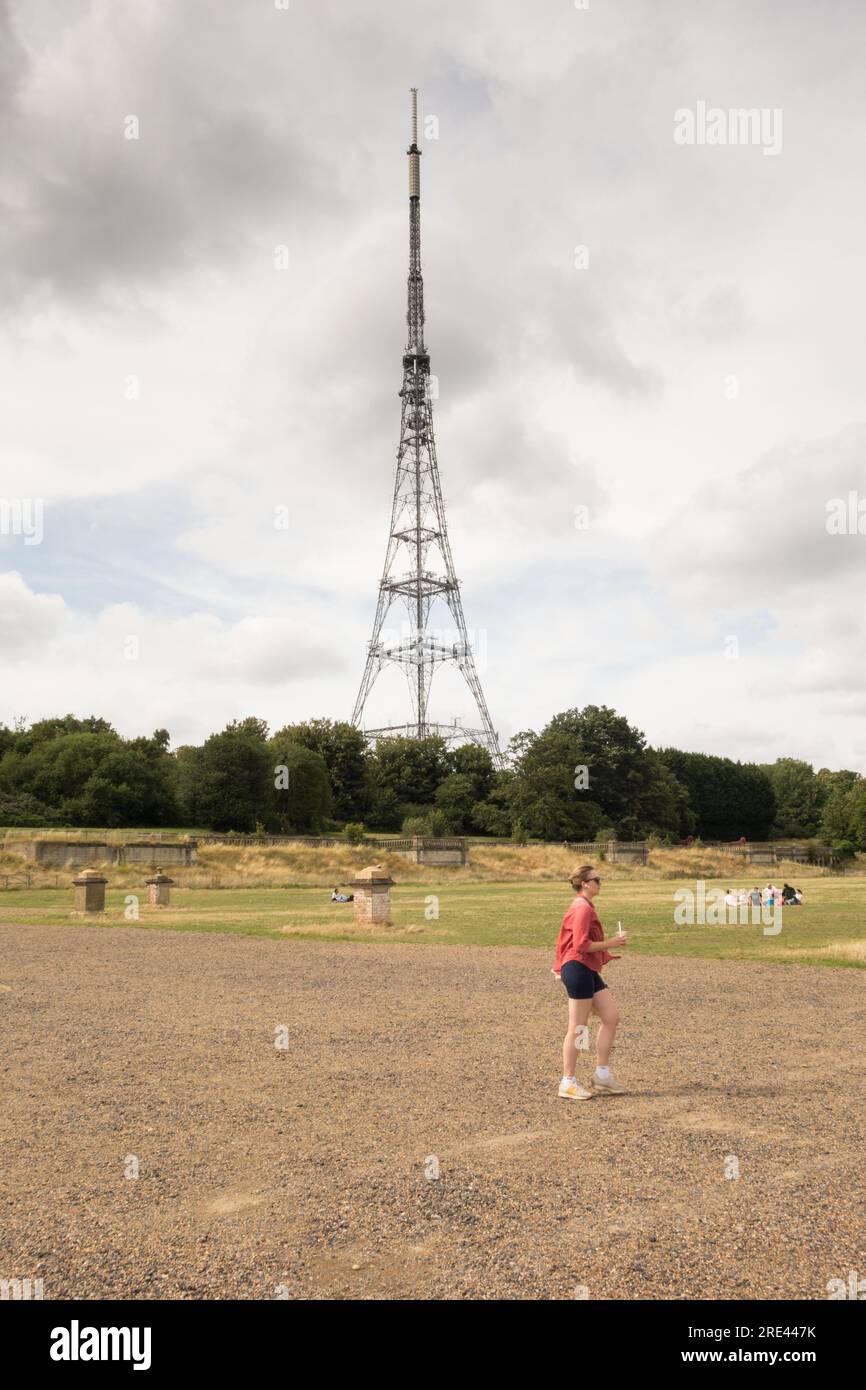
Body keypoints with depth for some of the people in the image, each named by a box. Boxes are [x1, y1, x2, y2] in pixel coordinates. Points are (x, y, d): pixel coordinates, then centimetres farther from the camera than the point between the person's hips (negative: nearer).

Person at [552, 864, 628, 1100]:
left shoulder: (584, 907, 18)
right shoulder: (582, 908, -15)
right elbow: (582, 945, -21)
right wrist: (611, 942, -14)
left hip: (588, 971, 10)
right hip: (578, 969, -10)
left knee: (612, 1016, 8)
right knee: (578, 1028, -3)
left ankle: (602, 1075, 14)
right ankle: (568, 1083, 6)